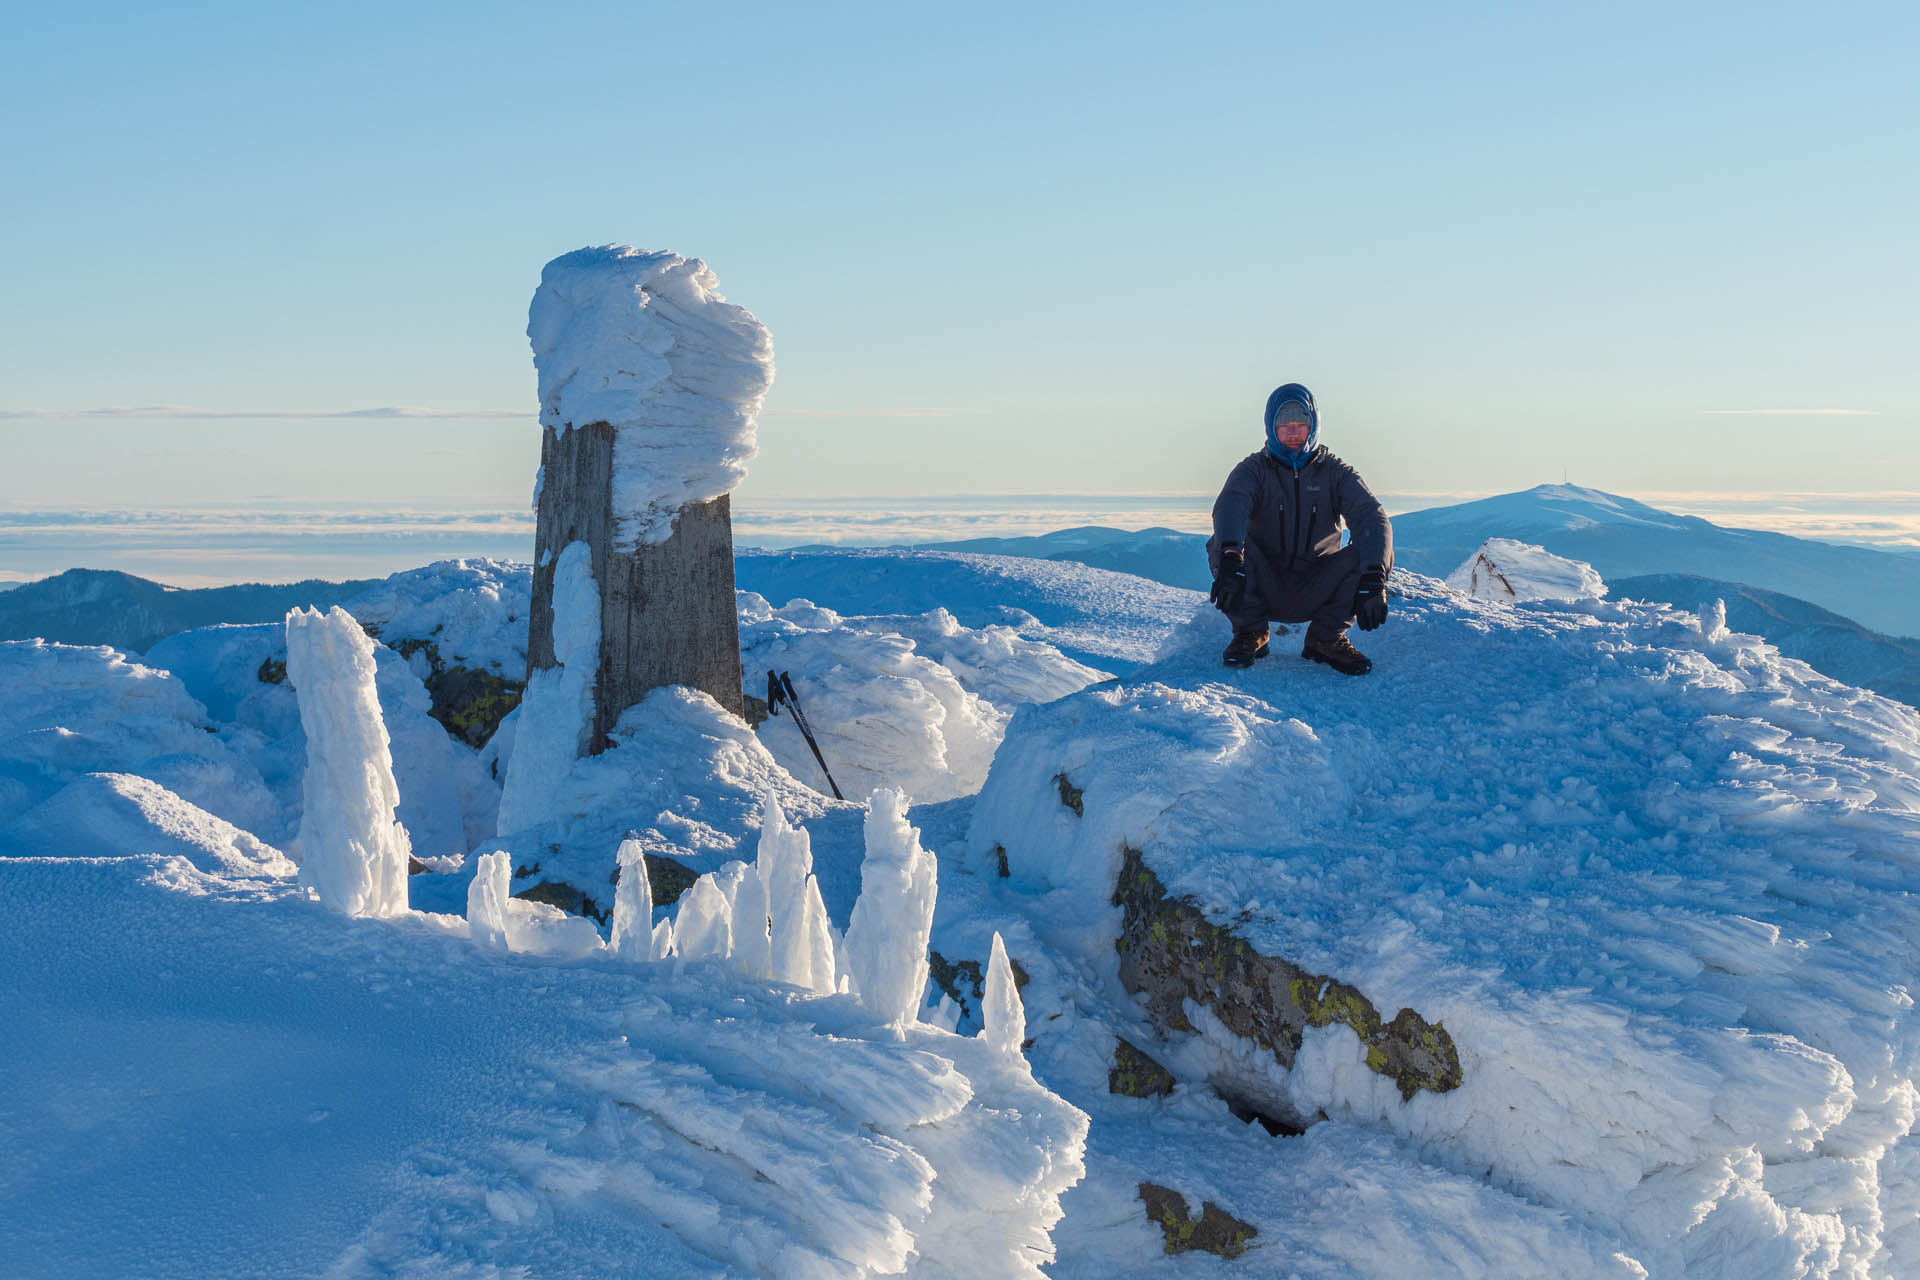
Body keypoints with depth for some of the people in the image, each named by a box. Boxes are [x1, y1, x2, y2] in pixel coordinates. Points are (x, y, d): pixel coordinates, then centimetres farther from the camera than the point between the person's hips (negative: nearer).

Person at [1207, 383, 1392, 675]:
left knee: (1378, 551, -23)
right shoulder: (1254, 469, -2)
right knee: (1221, 544, -28)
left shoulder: (1334, 472, 1)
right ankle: (1250, 633, -6)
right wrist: (1230, 557, -48)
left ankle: (1326, 638, -6)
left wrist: (1373, 577, -36)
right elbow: (1230, 505, -25)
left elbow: (1371, 517, -16)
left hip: (1315, 592, 1)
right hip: (1265, 590, -1)